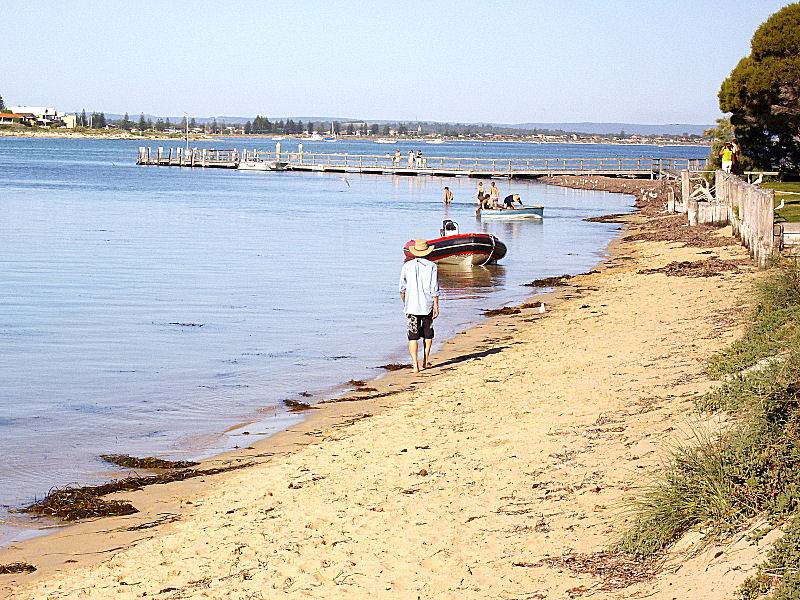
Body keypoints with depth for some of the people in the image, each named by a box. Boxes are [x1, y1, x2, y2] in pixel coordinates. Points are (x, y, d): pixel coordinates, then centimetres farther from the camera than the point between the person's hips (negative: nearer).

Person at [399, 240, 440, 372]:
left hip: (411, 307, 0)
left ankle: (415, 364, -9)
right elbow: (434, 290, -7)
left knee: (413, 337, 0)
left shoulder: (407, 266, 1)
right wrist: (436, 307, -2)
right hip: (427, 306, 0)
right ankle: (426, 361, 25)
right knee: (428, 334, 18)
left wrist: (404, 303, 23)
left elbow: (402, 288, 8)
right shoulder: (431, 266, -4)